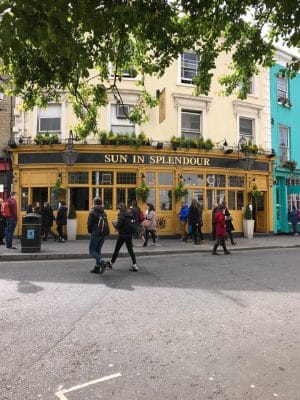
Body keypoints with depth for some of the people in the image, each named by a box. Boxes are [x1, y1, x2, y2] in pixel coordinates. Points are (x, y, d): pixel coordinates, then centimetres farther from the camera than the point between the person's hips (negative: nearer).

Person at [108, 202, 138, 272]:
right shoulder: (130, 215, 6)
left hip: (122, 235, -6)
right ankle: (134, 266, 3)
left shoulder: (121, 216, -15)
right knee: (130, 250, 9)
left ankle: (111, 263, 27)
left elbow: (118, 226, -20)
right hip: (129, 235, 6)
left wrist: (114, 223, 2)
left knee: (116, 250, 11)